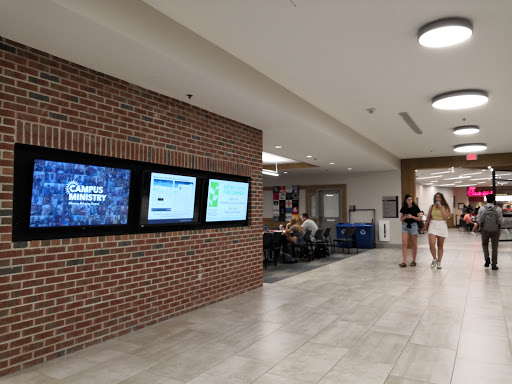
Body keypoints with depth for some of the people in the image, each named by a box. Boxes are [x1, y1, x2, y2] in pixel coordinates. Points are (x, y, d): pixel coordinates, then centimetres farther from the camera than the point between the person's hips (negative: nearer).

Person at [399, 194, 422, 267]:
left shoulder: (415, 208, -4)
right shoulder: (403, 208, 4)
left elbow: (420, 219, -3)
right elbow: (401, 219, 9)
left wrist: (412, 216, -18)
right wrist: (404, 217, -12)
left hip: (413, 225, -2)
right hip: (405, 226, 2)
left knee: (414, 245, 6)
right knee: (404, 244, -8)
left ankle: (414, 261, 19)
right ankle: (404, 262, -7)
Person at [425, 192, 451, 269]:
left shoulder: (445, 207, 1)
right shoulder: (432, 206, 5)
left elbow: (446, 217, -13)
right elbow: (429, 217, 13)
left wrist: (441, 208, -14)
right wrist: (426, 226, 17)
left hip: (442, 226, 0)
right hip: (433, 225, 0)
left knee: (440, 245, 7)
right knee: (431, 244, -15)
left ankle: (439, 262, 18)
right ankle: (434, 259, 8)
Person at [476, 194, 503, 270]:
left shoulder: (482, 209, -10)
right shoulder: (499, 209, -10)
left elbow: (479, 220, -7)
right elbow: (501, 221, -6)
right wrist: (499, 230, 8)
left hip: (485, 230, 0)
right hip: (496, 231, 0)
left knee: (485, 244, 23)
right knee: (494, 247, 10)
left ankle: (487, 259, 5)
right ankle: (494, 265, 15)